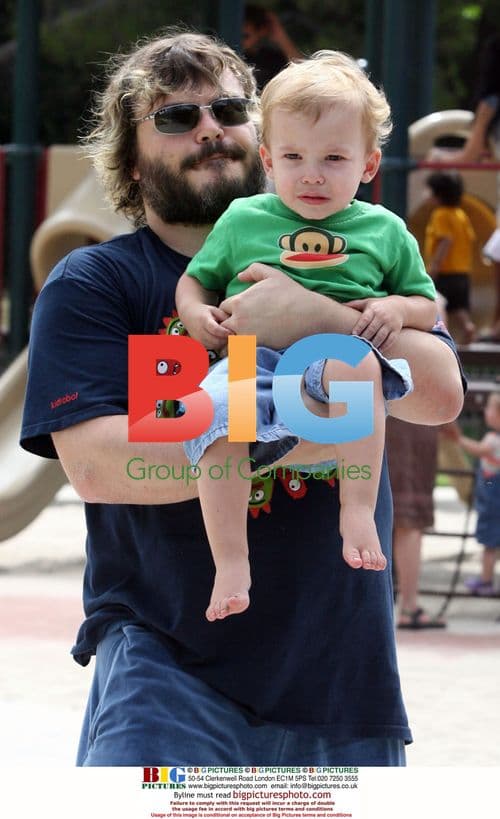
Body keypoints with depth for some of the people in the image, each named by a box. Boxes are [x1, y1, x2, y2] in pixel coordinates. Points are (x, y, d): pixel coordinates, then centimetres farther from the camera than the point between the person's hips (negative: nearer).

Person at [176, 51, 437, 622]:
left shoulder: (384, 231, 19)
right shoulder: (242, 220, 19)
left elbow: (426, 305, 23)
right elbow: (194, 281, 25)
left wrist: (398, 309, 0)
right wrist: (196, 314, 2)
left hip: (340, 349, -1)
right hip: (252, 358, 1)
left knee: (355, 362, -39)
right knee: (214, 412, -35)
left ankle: (358, 512, -38)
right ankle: (231, 563, -32)